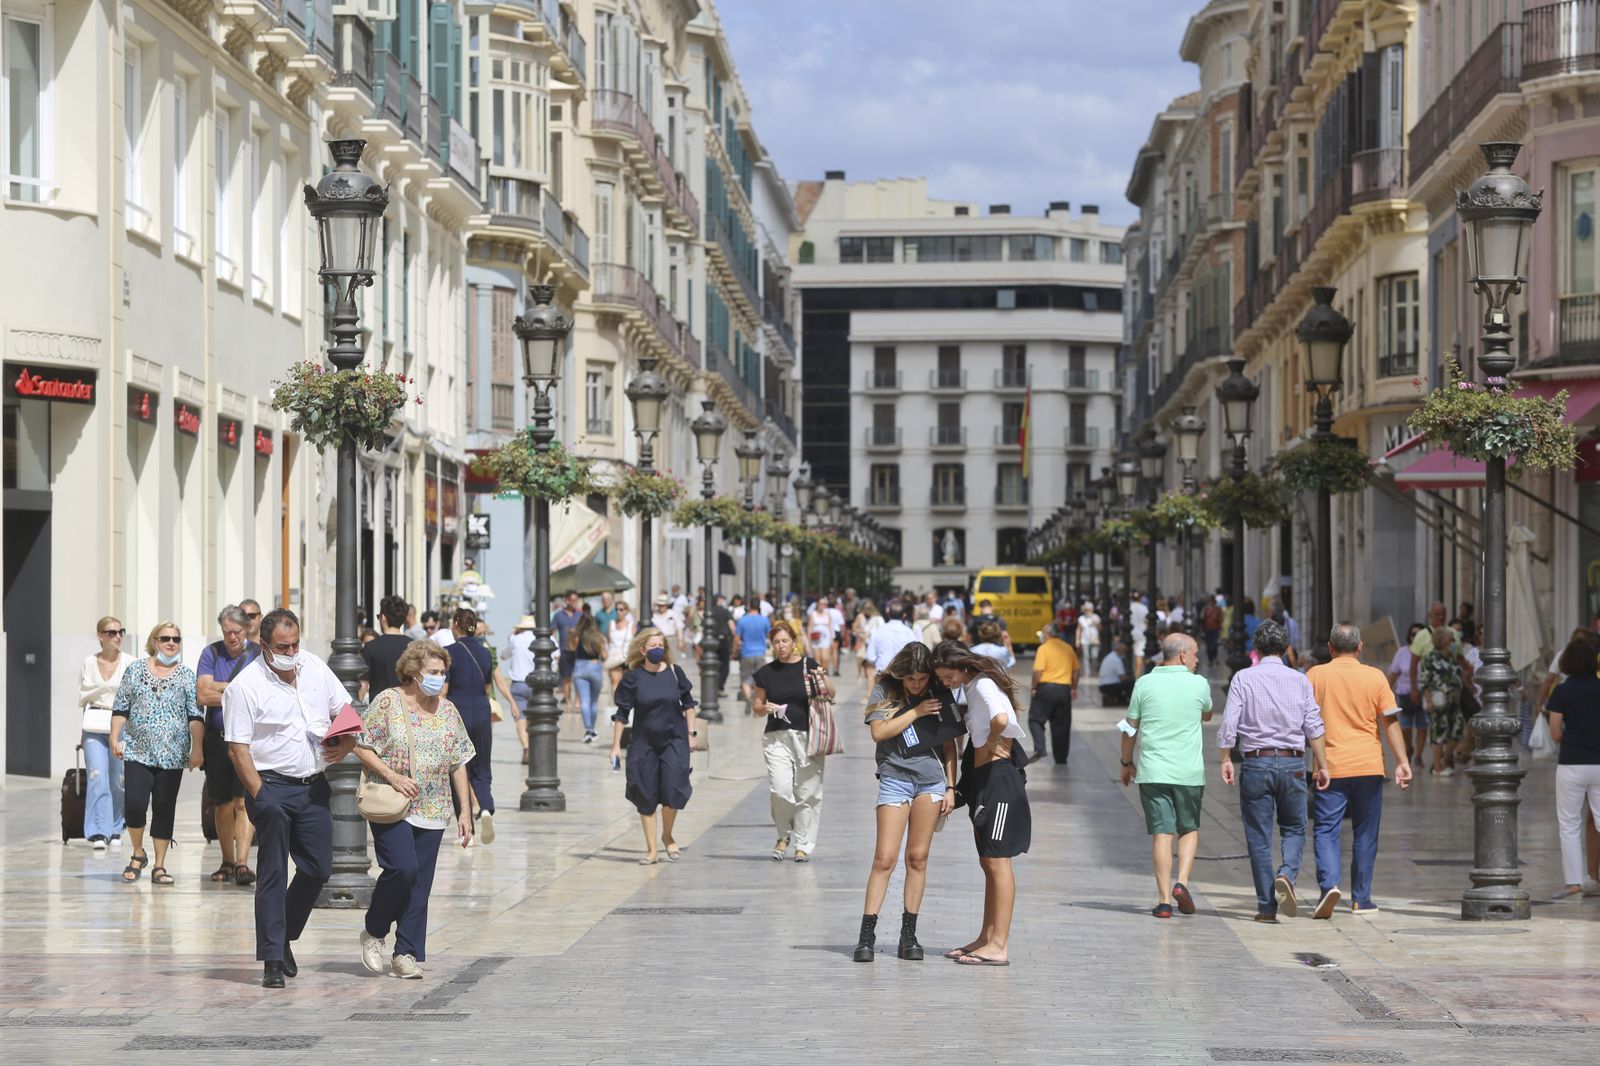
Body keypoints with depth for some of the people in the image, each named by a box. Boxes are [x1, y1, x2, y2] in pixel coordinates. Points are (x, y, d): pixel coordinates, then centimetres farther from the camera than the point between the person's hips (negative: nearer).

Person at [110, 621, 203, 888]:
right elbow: (120, 708, 8)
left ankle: (159, 866, 10)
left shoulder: (186, 676, 5)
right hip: (138, 752, 0)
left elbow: (195, 716, 2)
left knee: (164, 809, 2)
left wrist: (197, 748, -6)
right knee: (134, 804, -11)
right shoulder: (135, 669, 7)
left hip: (172, 754, 0)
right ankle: (138, 854, 12)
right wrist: (115, 738, -1)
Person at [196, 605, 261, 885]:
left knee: (244, 802, -12)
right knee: (223, 806, 9)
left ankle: (242, 863, -17)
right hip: (217, 738, 2)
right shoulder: (211, 653, 6)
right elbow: (202, 695, -5)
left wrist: (220, 688, -8)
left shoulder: (258, 654, 2)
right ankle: (227, 862, 21)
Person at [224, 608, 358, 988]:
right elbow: (237, 747, -12)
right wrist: (260, 798, -18)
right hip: (272, 785, -5)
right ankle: (272, 960, -3)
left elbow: (346, 711, 19)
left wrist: (346, 742, -3)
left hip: (314, 786, 5)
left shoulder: (315, 668, 8)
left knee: (318, 869, 7)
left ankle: (284, 937, 27)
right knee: (273, 874, -6)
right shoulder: (245, 686, -9)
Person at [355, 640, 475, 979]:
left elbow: (458, 764, 13)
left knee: (420, 884, 1)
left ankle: (406, 954, 7)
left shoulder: (447, 710, 10)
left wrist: (465, 811, 9)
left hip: (432, 811, 5)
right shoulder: (387, 702, -4)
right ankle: (374, 932, 5)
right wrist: (392, 776, -16)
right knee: (401, 868, -18)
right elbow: (361, 747, -5)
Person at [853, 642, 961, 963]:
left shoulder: (940, 694, 5)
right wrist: (916, 712, -13)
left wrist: (951, 787, 5)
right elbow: (879, 732, -12)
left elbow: (949, 744, 9)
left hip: (932, 780, 2)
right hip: (894, 778, -2)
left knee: (918, 858, 4)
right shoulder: (884, 692, 0)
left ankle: (909, 934, 8)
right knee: (885, 859, -7)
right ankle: (866, 935, -5)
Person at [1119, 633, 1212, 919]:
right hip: (1189, 771, 0)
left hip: (1152, 770, 0)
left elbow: (1129, 728, 6)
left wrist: (1126, 763, 17)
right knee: (1189, 829, 16)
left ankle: (1165, 899, -4)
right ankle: (1182, 882, -3)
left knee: (1162, 833, 1)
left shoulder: (1145, 684, 0)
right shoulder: (1198, 684, -1)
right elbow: (1207, 715, 19)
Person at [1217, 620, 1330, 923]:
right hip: (1292, 763, 1)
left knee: (1259, 836, 5)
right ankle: (1287, 873, -15)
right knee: (1294, 829, 14)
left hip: (1256, 763, -1)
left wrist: (1226, 759, 0)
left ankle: (1267, 906, 3)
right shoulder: (1300, 680, 3)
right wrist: (1322, 765, 4)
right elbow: (1314, 726, 0)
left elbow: (1229, 724, -7)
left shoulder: (1244, 678, -1)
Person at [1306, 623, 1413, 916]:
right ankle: (1361, 900, 14)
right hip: (1368, 766, 1)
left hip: (1329, 767, -1)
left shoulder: (1315, 675, 1)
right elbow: (1391, 721, -3)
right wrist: (1402, 762, -3)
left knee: (1326, 831, 1)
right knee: (1365, 834, 10)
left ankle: (1329, 884, -22)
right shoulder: (1375, 677, 1)